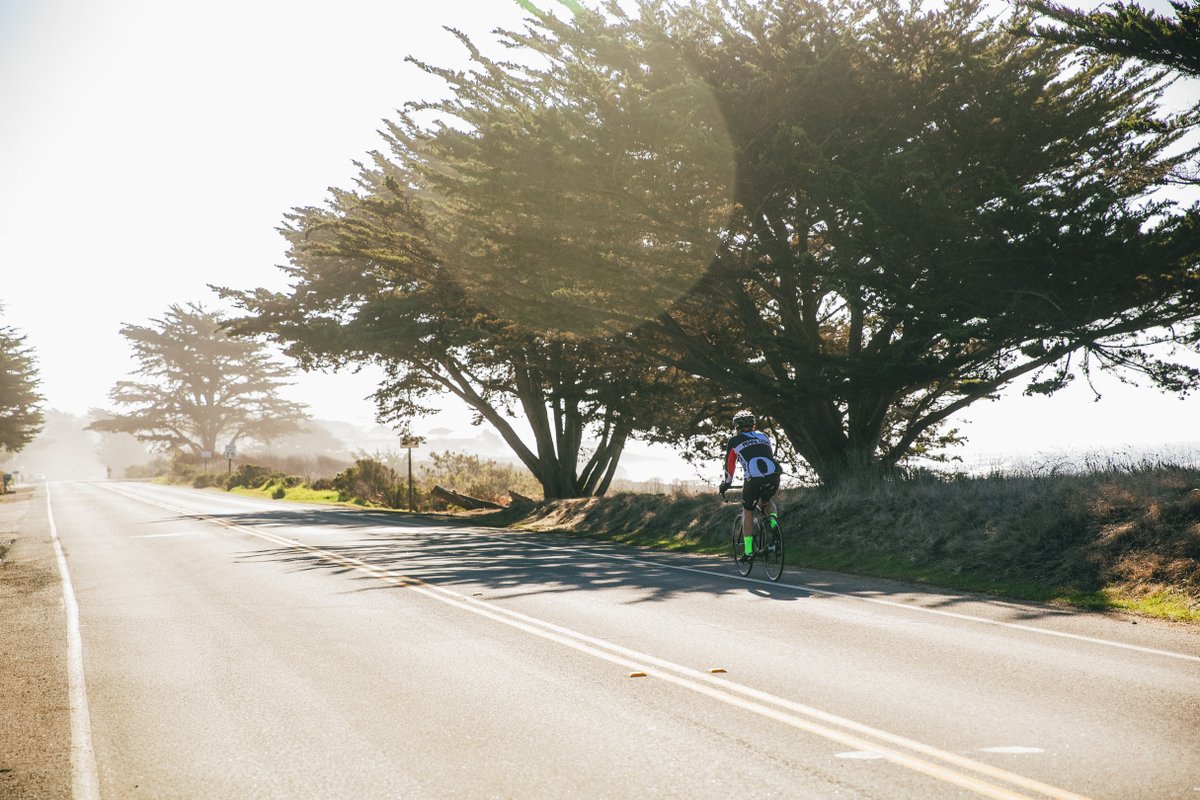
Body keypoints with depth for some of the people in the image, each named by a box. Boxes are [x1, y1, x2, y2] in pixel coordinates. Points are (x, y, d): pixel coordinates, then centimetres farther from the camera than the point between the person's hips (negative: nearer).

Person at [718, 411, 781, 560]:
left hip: (753, 479, -3)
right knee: (767, 500, 34)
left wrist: (725, 484, 38)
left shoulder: (734, 441, 16)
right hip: (774, 476, 3)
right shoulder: (763, 436, 27)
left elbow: (729, 465, 23)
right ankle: (773, 520, 3)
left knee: (748, 511, 19)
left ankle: (748, 550, 15)